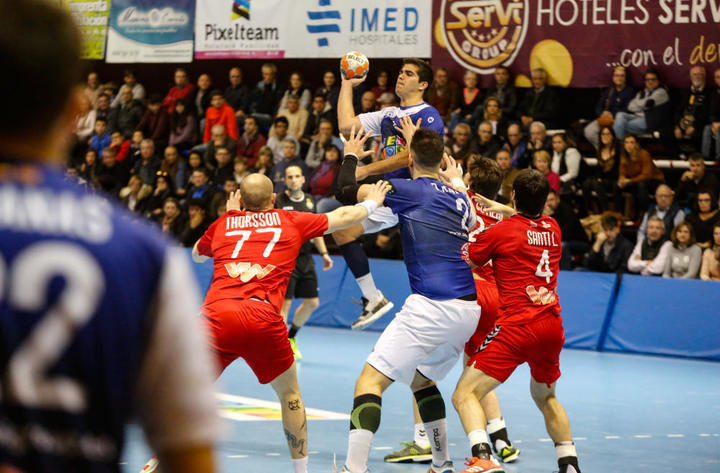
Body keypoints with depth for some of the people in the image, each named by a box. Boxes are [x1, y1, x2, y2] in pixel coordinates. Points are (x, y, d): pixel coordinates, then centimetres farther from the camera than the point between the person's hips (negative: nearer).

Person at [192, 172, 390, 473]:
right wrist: (371, 202, 54)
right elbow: (344, 216, 34)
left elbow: (197, 254, 43)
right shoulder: (290, 221, 20)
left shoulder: (224, 223, 22)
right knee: (289, 393, 21)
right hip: (264, 319, 0)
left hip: (217, 315, 1)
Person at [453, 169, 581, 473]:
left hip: (517, 326, -6)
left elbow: (462, 262, 7)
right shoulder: (553, 229, 11)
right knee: (545, 397, 30)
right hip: (553, 326, 7)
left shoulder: (501, 231, -5)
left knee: (464, 395, -8)